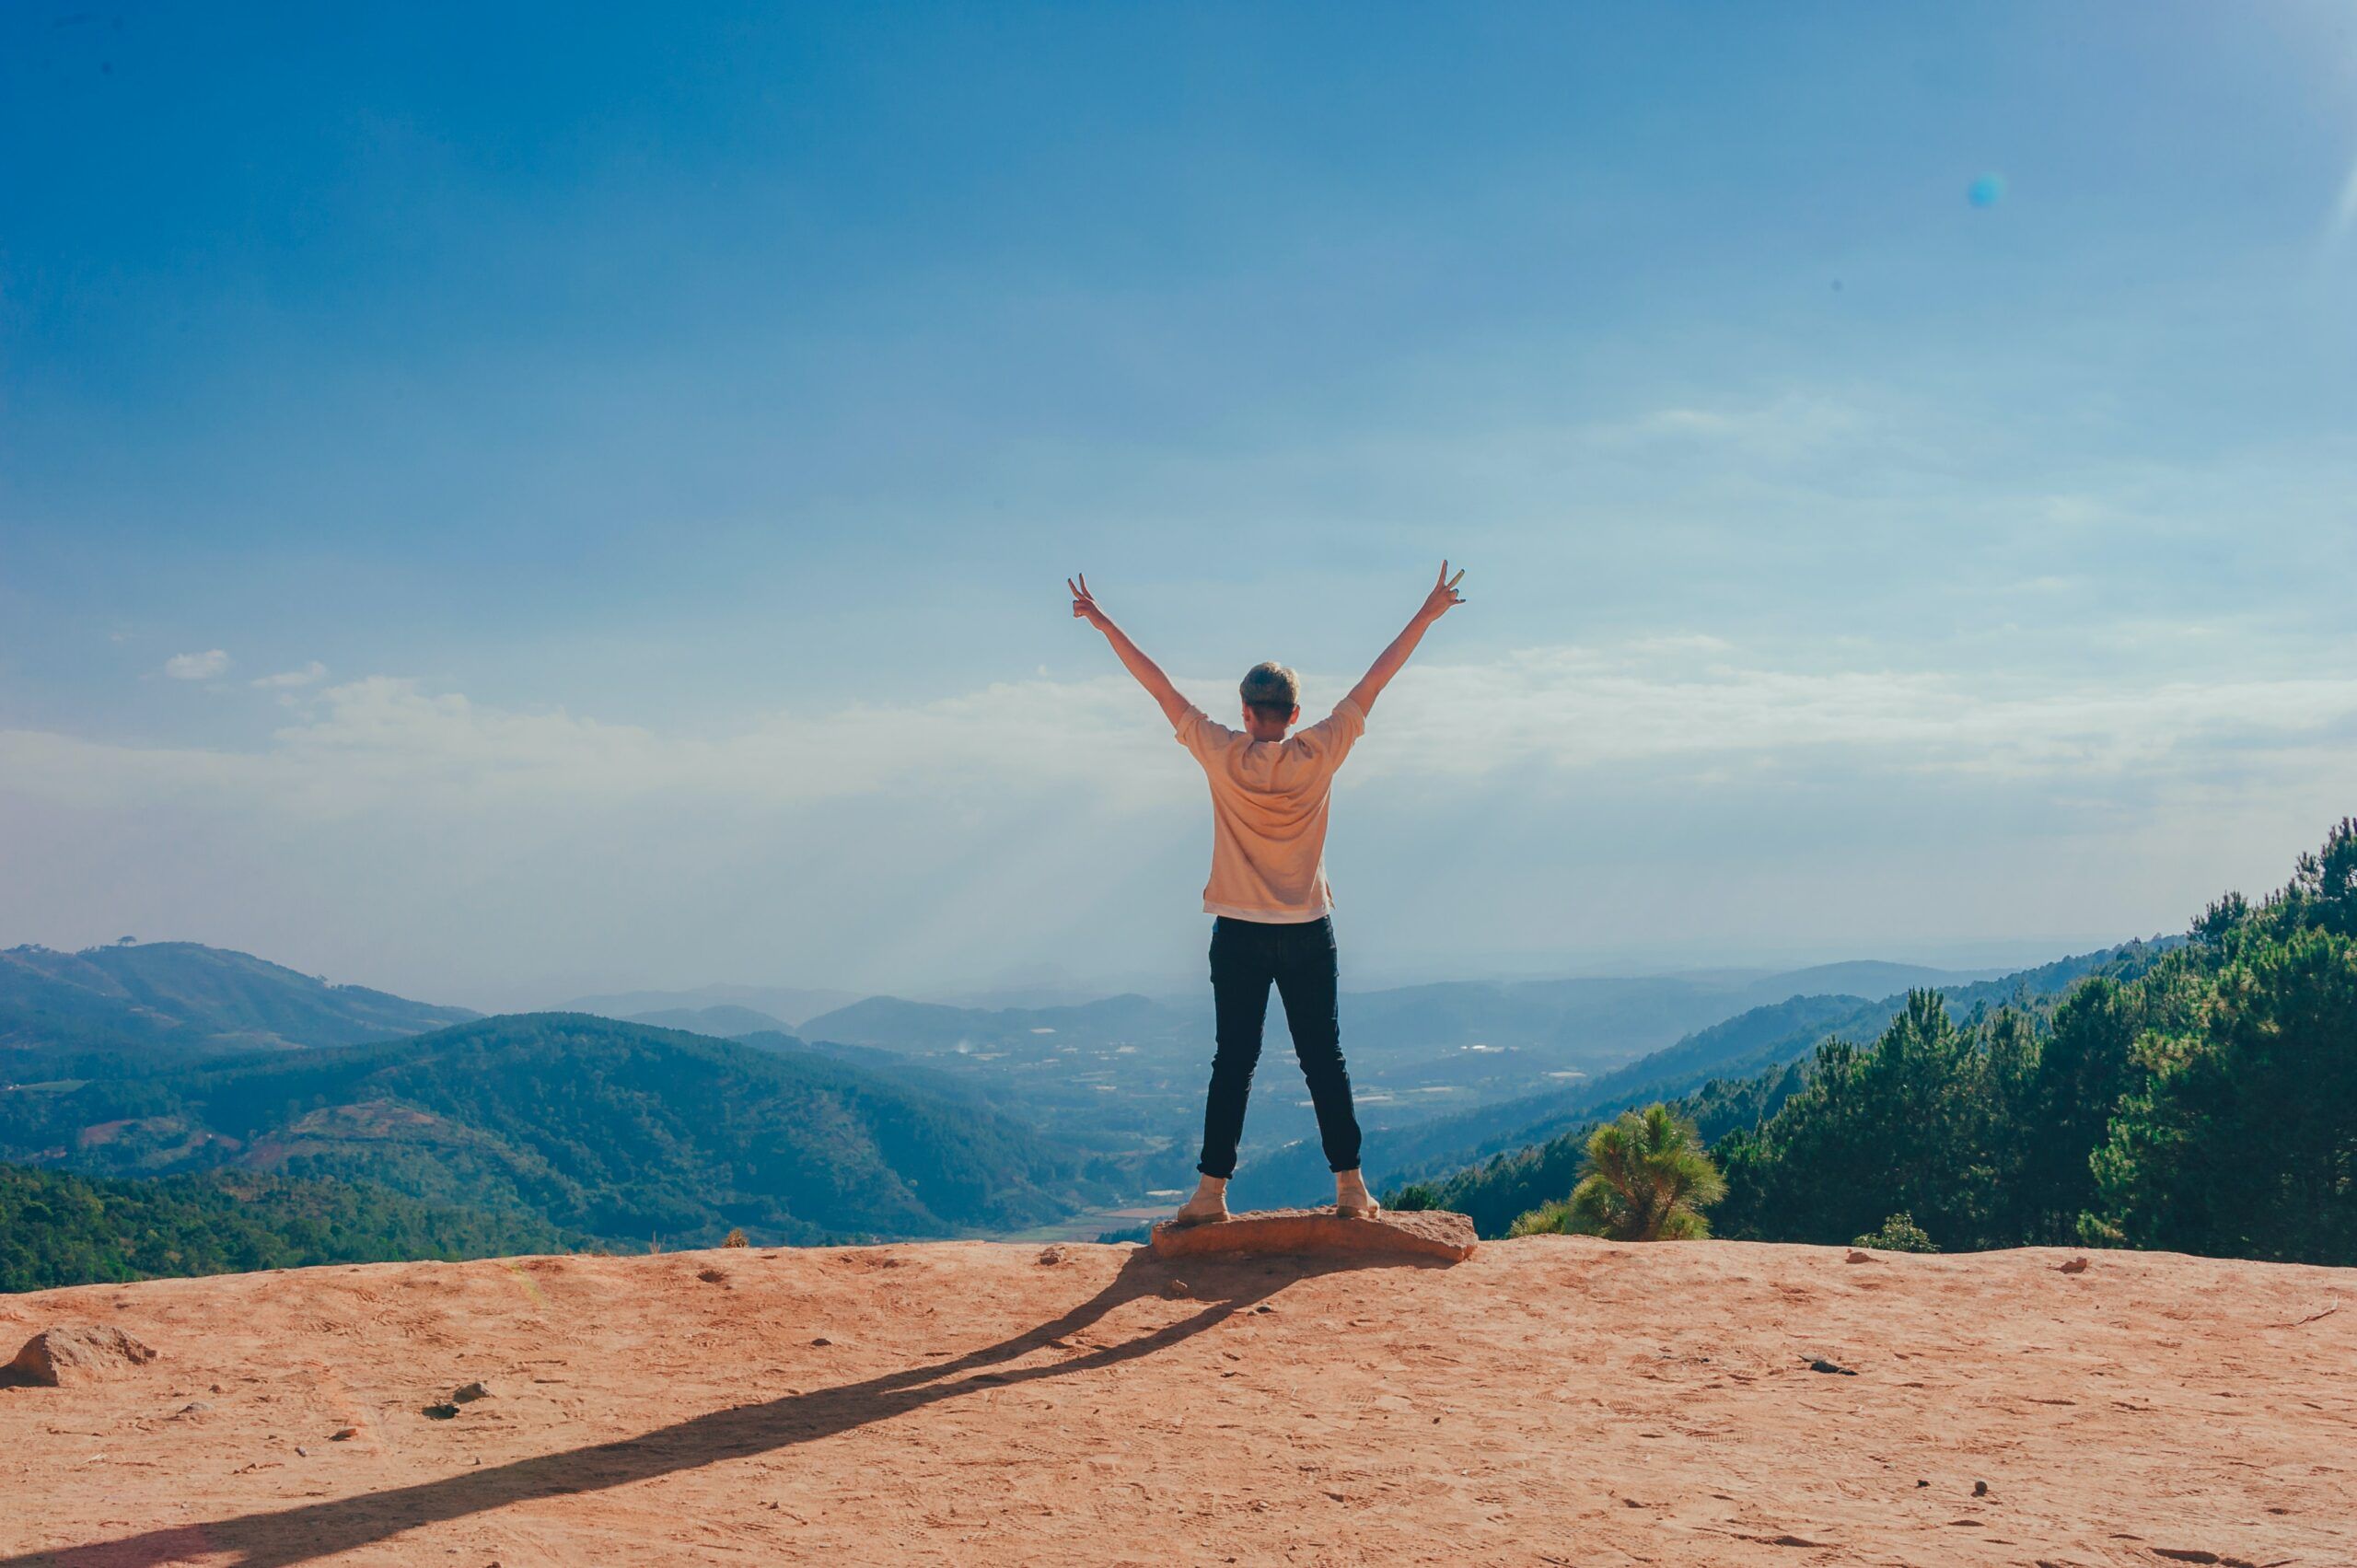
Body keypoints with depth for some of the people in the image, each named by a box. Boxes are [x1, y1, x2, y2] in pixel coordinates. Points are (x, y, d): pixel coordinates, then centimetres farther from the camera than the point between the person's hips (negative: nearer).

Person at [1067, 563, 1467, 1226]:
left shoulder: (1223, 756, -6)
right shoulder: (1319, 754, -4)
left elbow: (1160, 687, -1)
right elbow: (1375, 681, 2)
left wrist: (1105, 624, 6)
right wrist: (1426, 616, 9)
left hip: (1239, 933, -1)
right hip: (1309, 931, 1)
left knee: (1233, 1061, 3)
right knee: (1324, 1059, 5)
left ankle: (1212, 1189, 3)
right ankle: (1350, 1184, 7)